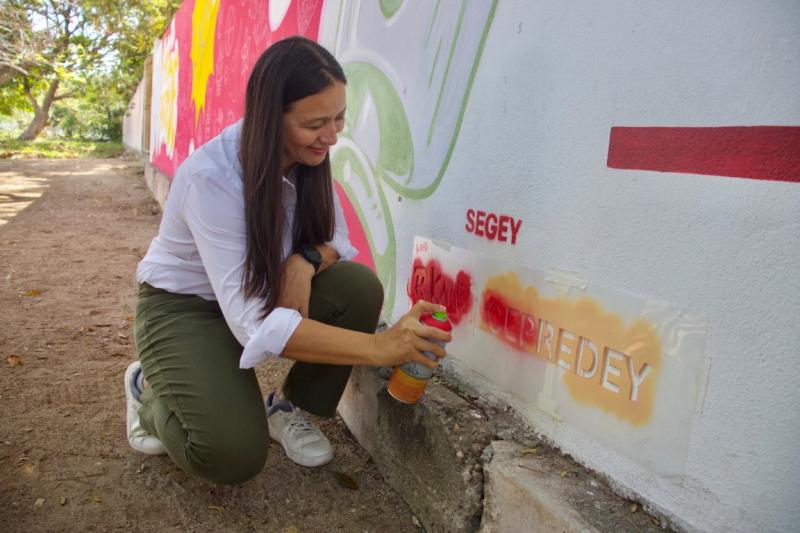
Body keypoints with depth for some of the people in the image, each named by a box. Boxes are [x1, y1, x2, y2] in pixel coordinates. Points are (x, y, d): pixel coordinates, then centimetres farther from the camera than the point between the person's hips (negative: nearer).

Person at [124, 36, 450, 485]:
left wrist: (306, 260, -28)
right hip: (185, 305, -5)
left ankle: (289, 406, 1)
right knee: (233, 455, -24)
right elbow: (253, 323, -38)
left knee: (359, 288, -23)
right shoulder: (212, 176, -31)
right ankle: (152, 390, 9)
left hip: (265, 291, 6)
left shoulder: (308, 158, -12)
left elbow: (337, 242, -3)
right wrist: (379, 346, -44)